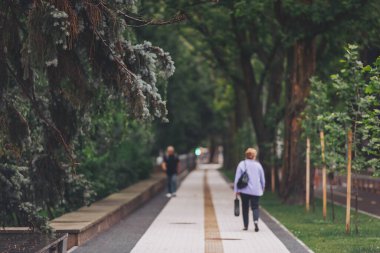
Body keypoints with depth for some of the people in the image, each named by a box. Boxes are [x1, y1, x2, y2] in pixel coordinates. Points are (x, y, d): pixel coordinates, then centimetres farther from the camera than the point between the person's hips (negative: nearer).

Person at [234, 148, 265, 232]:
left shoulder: (242, 164, -1)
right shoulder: (258, 165, 3)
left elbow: (237, 178, -3)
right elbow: (263, 179, 9)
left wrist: (236, 190, 0)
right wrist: (262, 189, 22)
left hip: (244, 190, -1)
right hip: (256, 191, 1)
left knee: (245, 208, 11)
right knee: (255, 207, 4)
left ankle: (245, 225, 12)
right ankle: (256, 220, -21)